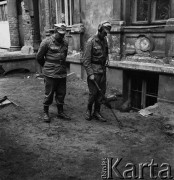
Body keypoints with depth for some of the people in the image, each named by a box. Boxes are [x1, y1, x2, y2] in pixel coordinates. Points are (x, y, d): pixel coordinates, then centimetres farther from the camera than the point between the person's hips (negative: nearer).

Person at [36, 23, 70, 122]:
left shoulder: (65, 43, 8)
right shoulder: (47, 42, -8)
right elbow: (39, 57, 1)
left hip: (62, 73, 5)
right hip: (50, 74, -5)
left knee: (61, 93, 11)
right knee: (49, 94, 4)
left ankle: (60, 112, 26)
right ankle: (46, 112, 20)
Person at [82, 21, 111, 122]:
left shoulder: (104, 40, 9)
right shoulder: (91, 41, -13)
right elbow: (86, 60, -14)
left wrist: (107, 59, 6)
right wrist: (90, 74, -19)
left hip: (102, 69, 7)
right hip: (94, 69, -7)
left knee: (102, 91, 7)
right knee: (93, 92, -4)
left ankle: (97, 112, 19)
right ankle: (89, 110, 20)